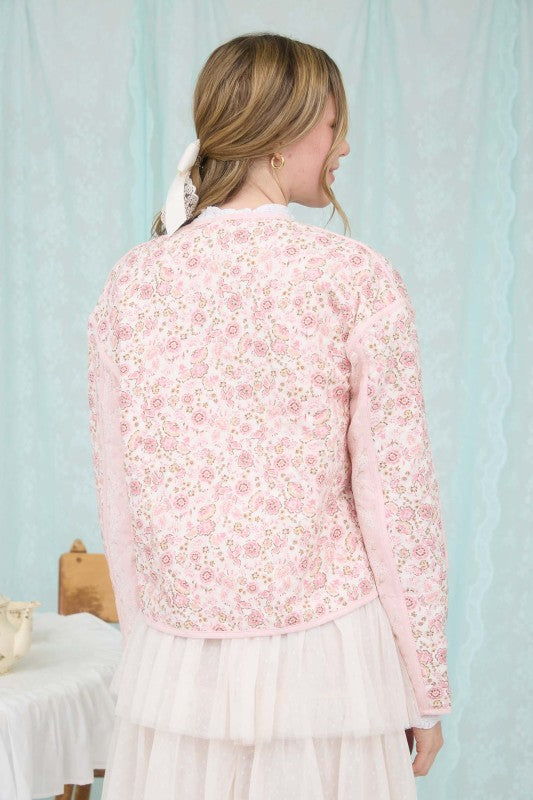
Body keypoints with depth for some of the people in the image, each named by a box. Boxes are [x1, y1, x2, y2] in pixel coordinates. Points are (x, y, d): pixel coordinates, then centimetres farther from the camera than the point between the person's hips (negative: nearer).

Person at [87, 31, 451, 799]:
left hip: (175, 668, 3)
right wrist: (426, 690, -1)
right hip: (325, 664, -3)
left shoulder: (130, 281, -1)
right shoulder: (356, 278, -12)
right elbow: (396, 496, -11)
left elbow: (117, 497, 5)